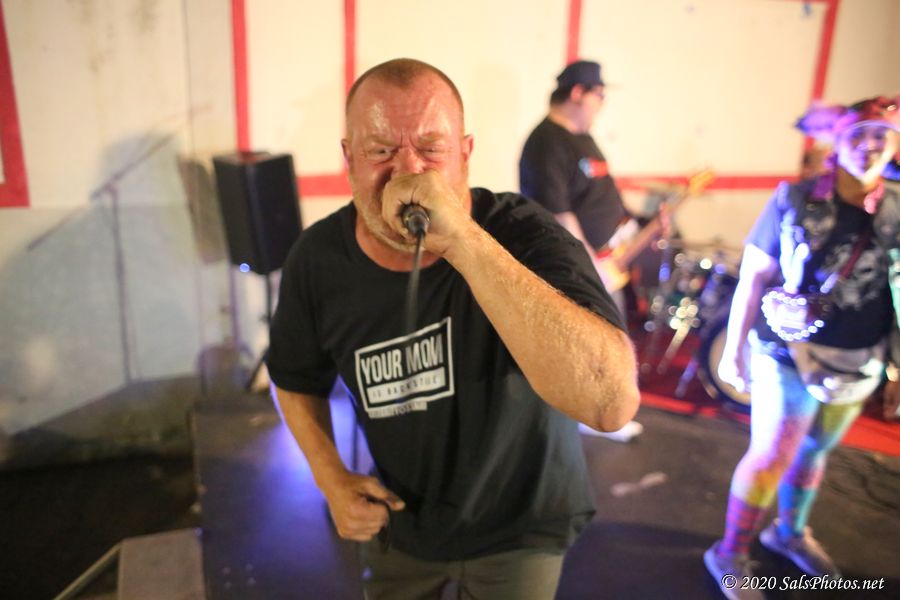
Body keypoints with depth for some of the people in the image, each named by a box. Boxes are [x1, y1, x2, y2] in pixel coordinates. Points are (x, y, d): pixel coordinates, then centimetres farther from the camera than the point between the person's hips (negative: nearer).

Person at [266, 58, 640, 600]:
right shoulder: (318, 259, -17)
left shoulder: (525, 237, -29)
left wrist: (462, 240, -48)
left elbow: (613, 403, -46)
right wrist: (332, 477, -12)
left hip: (521, 526, -3)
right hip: (400, 516, 4)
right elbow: (297, 380, 3)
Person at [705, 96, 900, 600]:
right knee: (772, 455, 0)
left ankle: (790, 533, 43)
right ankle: (730, 555, 19)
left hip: (857, 367, 4)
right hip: (788, 356, -4)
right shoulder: (796, 200, -9)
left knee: (814, 452, 19)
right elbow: (754, 276, -7)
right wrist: (734, 348, -6)